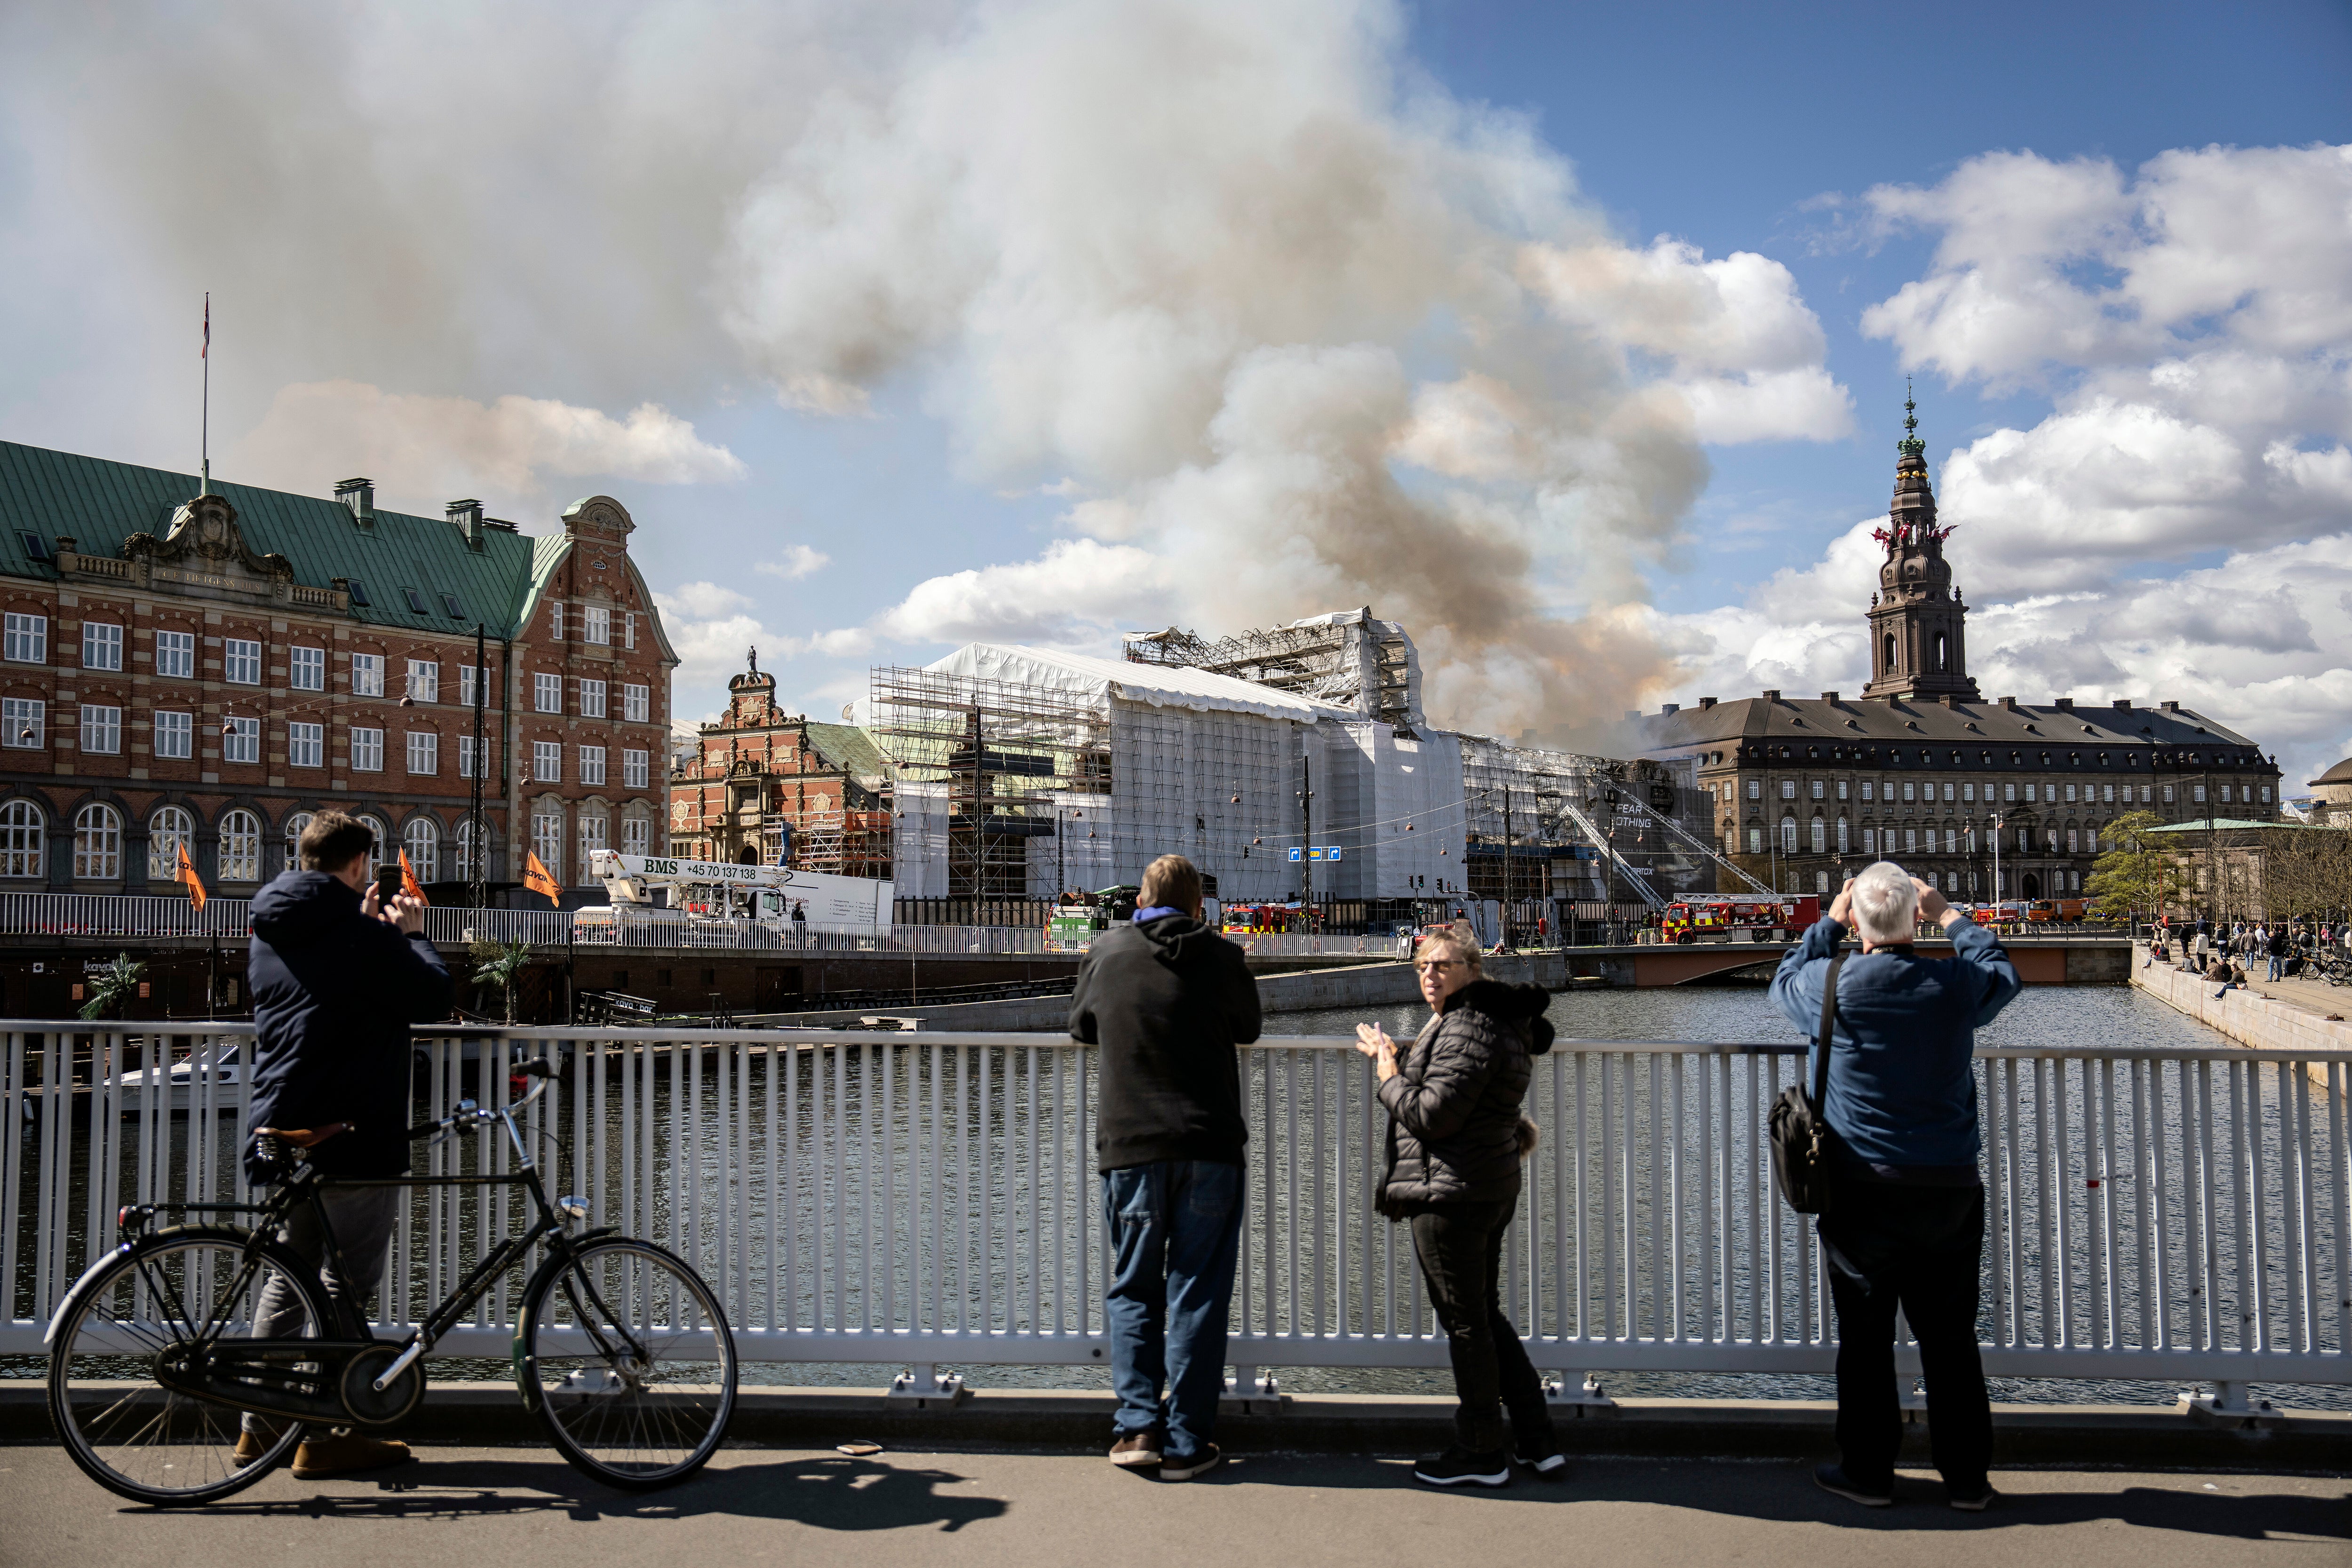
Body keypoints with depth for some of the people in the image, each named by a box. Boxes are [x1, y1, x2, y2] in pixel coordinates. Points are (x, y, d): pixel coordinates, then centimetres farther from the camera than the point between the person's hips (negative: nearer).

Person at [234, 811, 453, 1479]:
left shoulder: (269, 933, 11)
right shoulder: (364, 937, -15)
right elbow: (433, 998, -10)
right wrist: (412, 934, 4)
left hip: (284, 1130, 8)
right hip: (352, 1136, -8)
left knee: (289, 1278, 17)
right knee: (344, 1287, -1)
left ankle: (260, 1426, 22)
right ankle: (324, 1438, 4)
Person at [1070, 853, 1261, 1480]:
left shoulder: (1108, 951, 2)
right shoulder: (1221, 957, -1)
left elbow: (1081, 1026, 18)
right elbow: (1247, 1028, 15)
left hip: (1129, 1147, 1)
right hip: (1209, 1146, -1)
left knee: (1132, 1289, 12)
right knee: (1197, 1293, 5)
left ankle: (1138, 1425, 3)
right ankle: (1186, 1442, 7)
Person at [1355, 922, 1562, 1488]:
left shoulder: (1468, 1030, -19)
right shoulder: (1497, 1022, 14)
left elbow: (1433, 1116, -23)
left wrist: (1388, 1079, -7)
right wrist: (1397, 1059, 21)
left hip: (1451, 1193, -11)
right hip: (1493, 1187, 11)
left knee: (1464, 1322, 1)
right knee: (1485, 1315, 18)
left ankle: (1482, 1452, 12)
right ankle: (1537, 1440, 22)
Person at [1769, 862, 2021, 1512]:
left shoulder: (1834, 986, -10)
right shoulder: (1957, 985, -6)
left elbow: (1785, 981, 14)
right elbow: (2002, 971, 18)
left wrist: (1828, 923, 22)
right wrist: (1949, 916, 26)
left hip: (1861, 1191, -2)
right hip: (1950, 1190, 2)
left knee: (1865, 1337, 9)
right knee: (1951, 1337, 11)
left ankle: (1868, 1471, 17)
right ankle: (1967, 1477, 20)